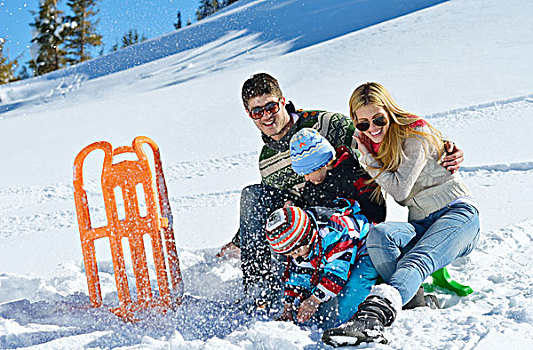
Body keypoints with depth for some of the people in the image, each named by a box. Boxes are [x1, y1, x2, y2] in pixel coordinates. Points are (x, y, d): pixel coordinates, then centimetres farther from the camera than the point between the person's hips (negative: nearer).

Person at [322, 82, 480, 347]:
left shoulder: (415, 133, -7)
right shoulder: (371, 146, 14)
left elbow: (399, 190, -14)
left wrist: (369, 159, -6)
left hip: (458, 214, -6)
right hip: (422, 226, 7)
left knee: (417, 260, -37)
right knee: (378, 234, -29)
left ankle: (373, 315, -64)